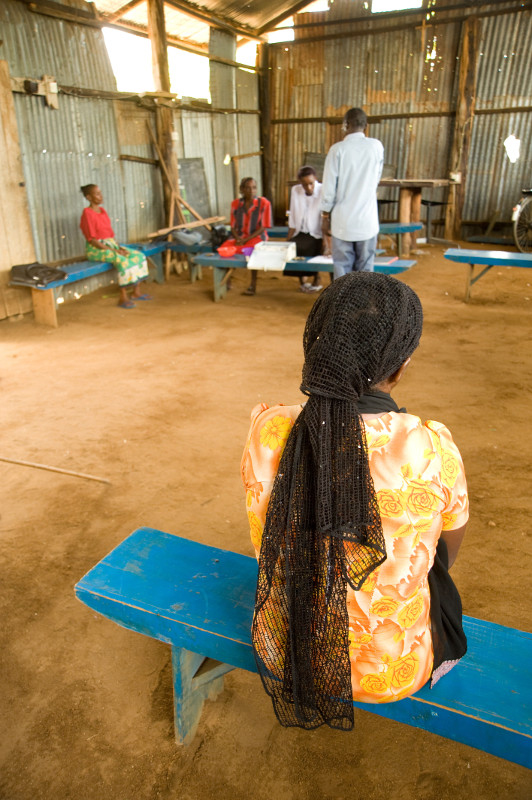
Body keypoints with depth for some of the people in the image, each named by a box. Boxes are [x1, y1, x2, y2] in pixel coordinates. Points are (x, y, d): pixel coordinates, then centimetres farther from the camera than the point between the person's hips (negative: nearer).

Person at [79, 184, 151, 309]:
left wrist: (119, 247, -1)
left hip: (111, 244, 8)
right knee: (123, 260, -33)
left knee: (139, 256, -7)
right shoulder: (87, 213, -11)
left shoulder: (102, 210, 14)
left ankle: (137, 291, -3)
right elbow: (92, 240, -16)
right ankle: (122, 298, -28)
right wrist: (113, 251, -20)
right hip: (96, 249, -8)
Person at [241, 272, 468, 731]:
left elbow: (266, 548, -3)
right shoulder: (431, 450, -27)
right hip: (391, 675, -1)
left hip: (282, 656, 2)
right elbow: (451, 547, -5)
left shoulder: (268, 433, -21)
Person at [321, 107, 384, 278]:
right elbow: (376, 180, 12)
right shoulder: (376, 146, 0)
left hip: (343, 221, -2)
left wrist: (325, 216, 4)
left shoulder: (338, 149, -8)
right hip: (368, 220, 2)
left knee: (342, 267, 6)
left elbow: (329, 187, -6)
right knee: (365, 268, 10)